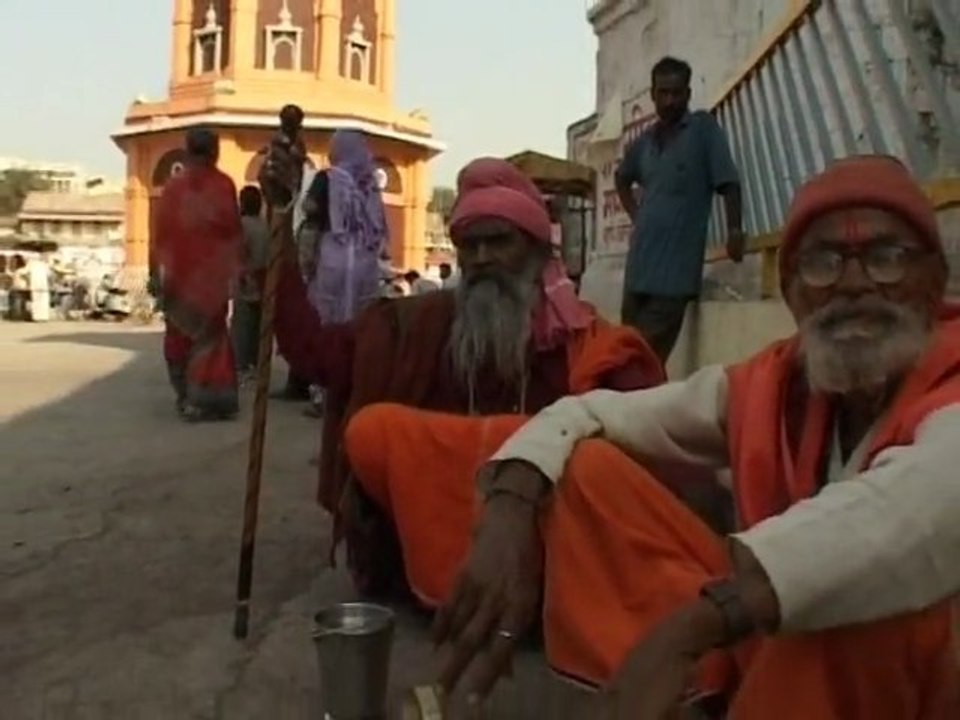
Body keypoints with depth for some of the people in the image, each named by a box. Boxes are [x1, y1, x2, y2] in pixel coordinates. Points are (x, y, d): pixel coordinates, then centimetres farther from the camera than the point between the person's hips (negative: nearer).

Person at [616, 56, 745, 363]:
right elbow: (622, 179, 33)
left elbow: (728, 182, -6)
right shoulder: (644, 142, 15)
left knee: (653, 351, -9)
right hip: (640, 259, 6)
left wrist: (735, 232, -16)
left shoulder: (703, 127, 1)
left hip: (677, 262, -6)